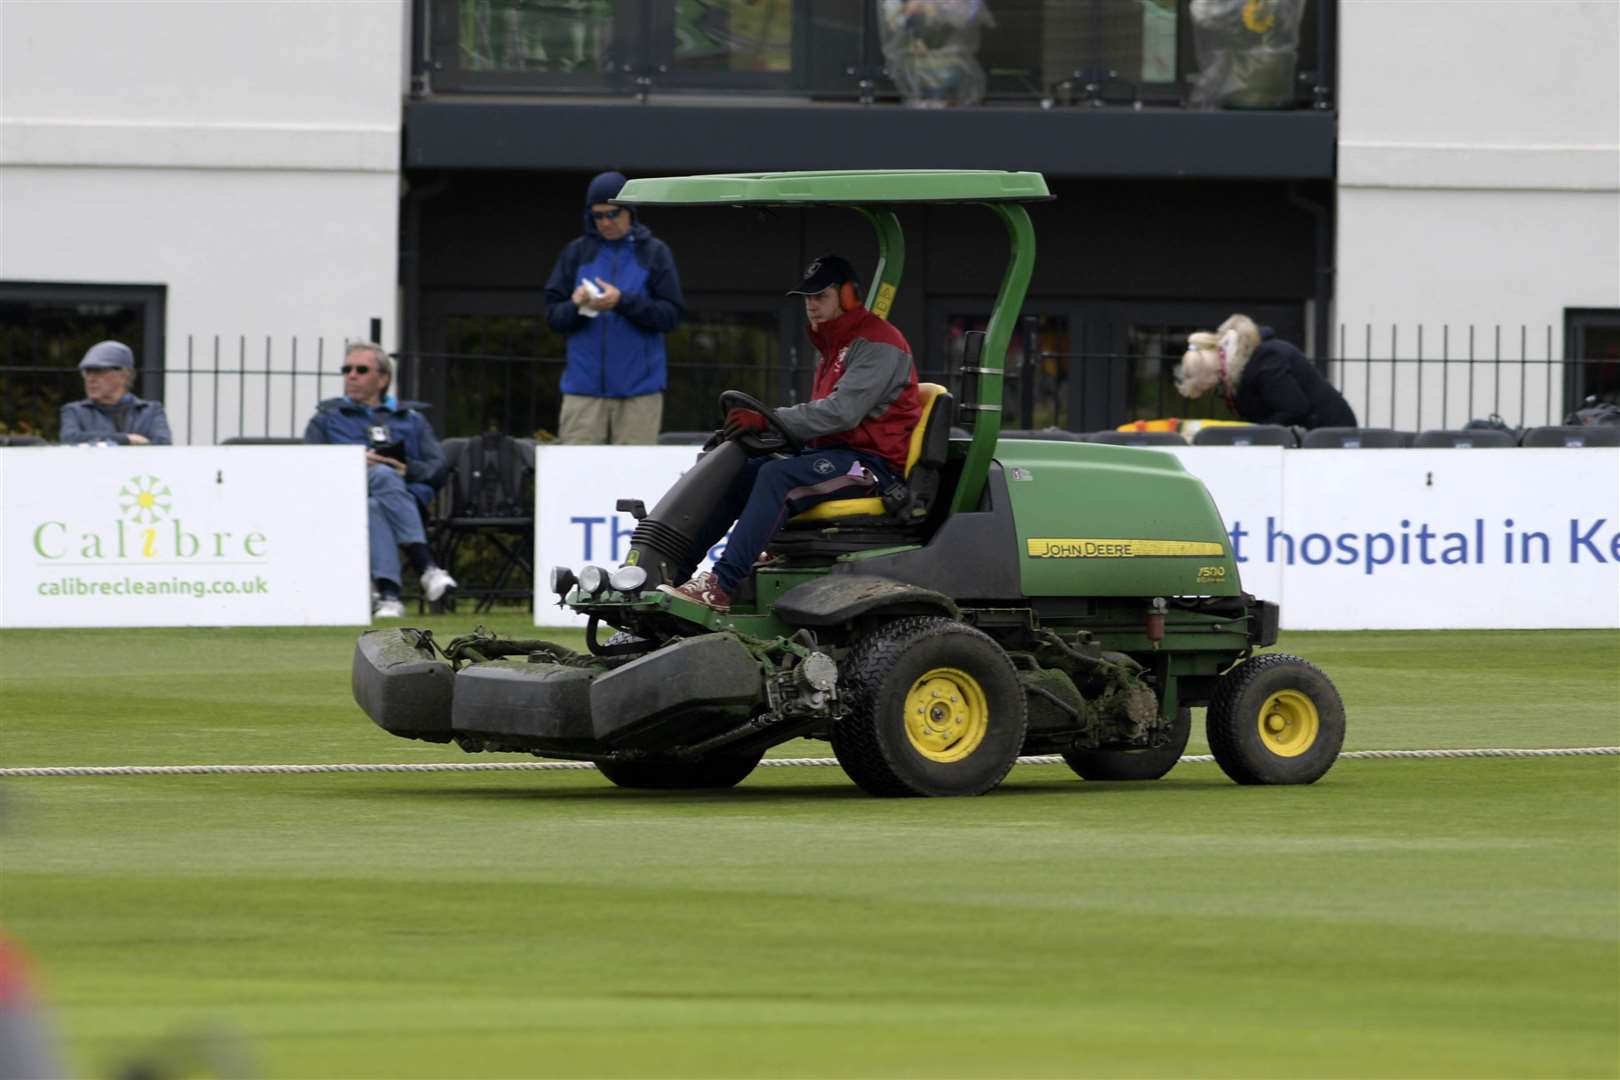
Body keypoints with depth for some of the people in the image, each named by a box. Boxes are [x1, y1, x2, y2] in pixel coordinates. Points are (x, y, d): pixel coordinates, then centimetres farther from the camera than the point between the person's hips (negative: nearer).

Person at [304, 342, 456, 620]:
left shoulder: (410, 420, 30)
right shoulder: (326, 418, 29)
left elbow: (436, 467, 14)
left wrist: (407, 469, -8)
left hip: (407, 497, 1)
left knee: (374, 508, -38)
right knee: (383, 476, -37)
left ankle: (387, 594, -54)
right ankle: (425, 567, -50)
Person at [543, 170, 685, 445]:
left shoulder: (654, 253, 4)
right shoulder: (577, 252, 10)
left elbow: (671, 314, -3)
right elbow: (553, 314, 8)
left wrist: (623, 301, -16)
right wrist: (576, 306, -14)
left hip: (639, 389, -2)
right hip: (584, 386, 2)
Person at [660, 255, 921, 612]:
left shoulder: (876, 343, -9)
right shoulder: (833, 347, 24)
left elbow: (842, 412, -21)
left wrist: (768, 420, -22)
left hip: (873, 462, -10)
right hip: (833, 453, 10)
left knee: (776, 476, -31)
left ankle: (722, 586, -40)